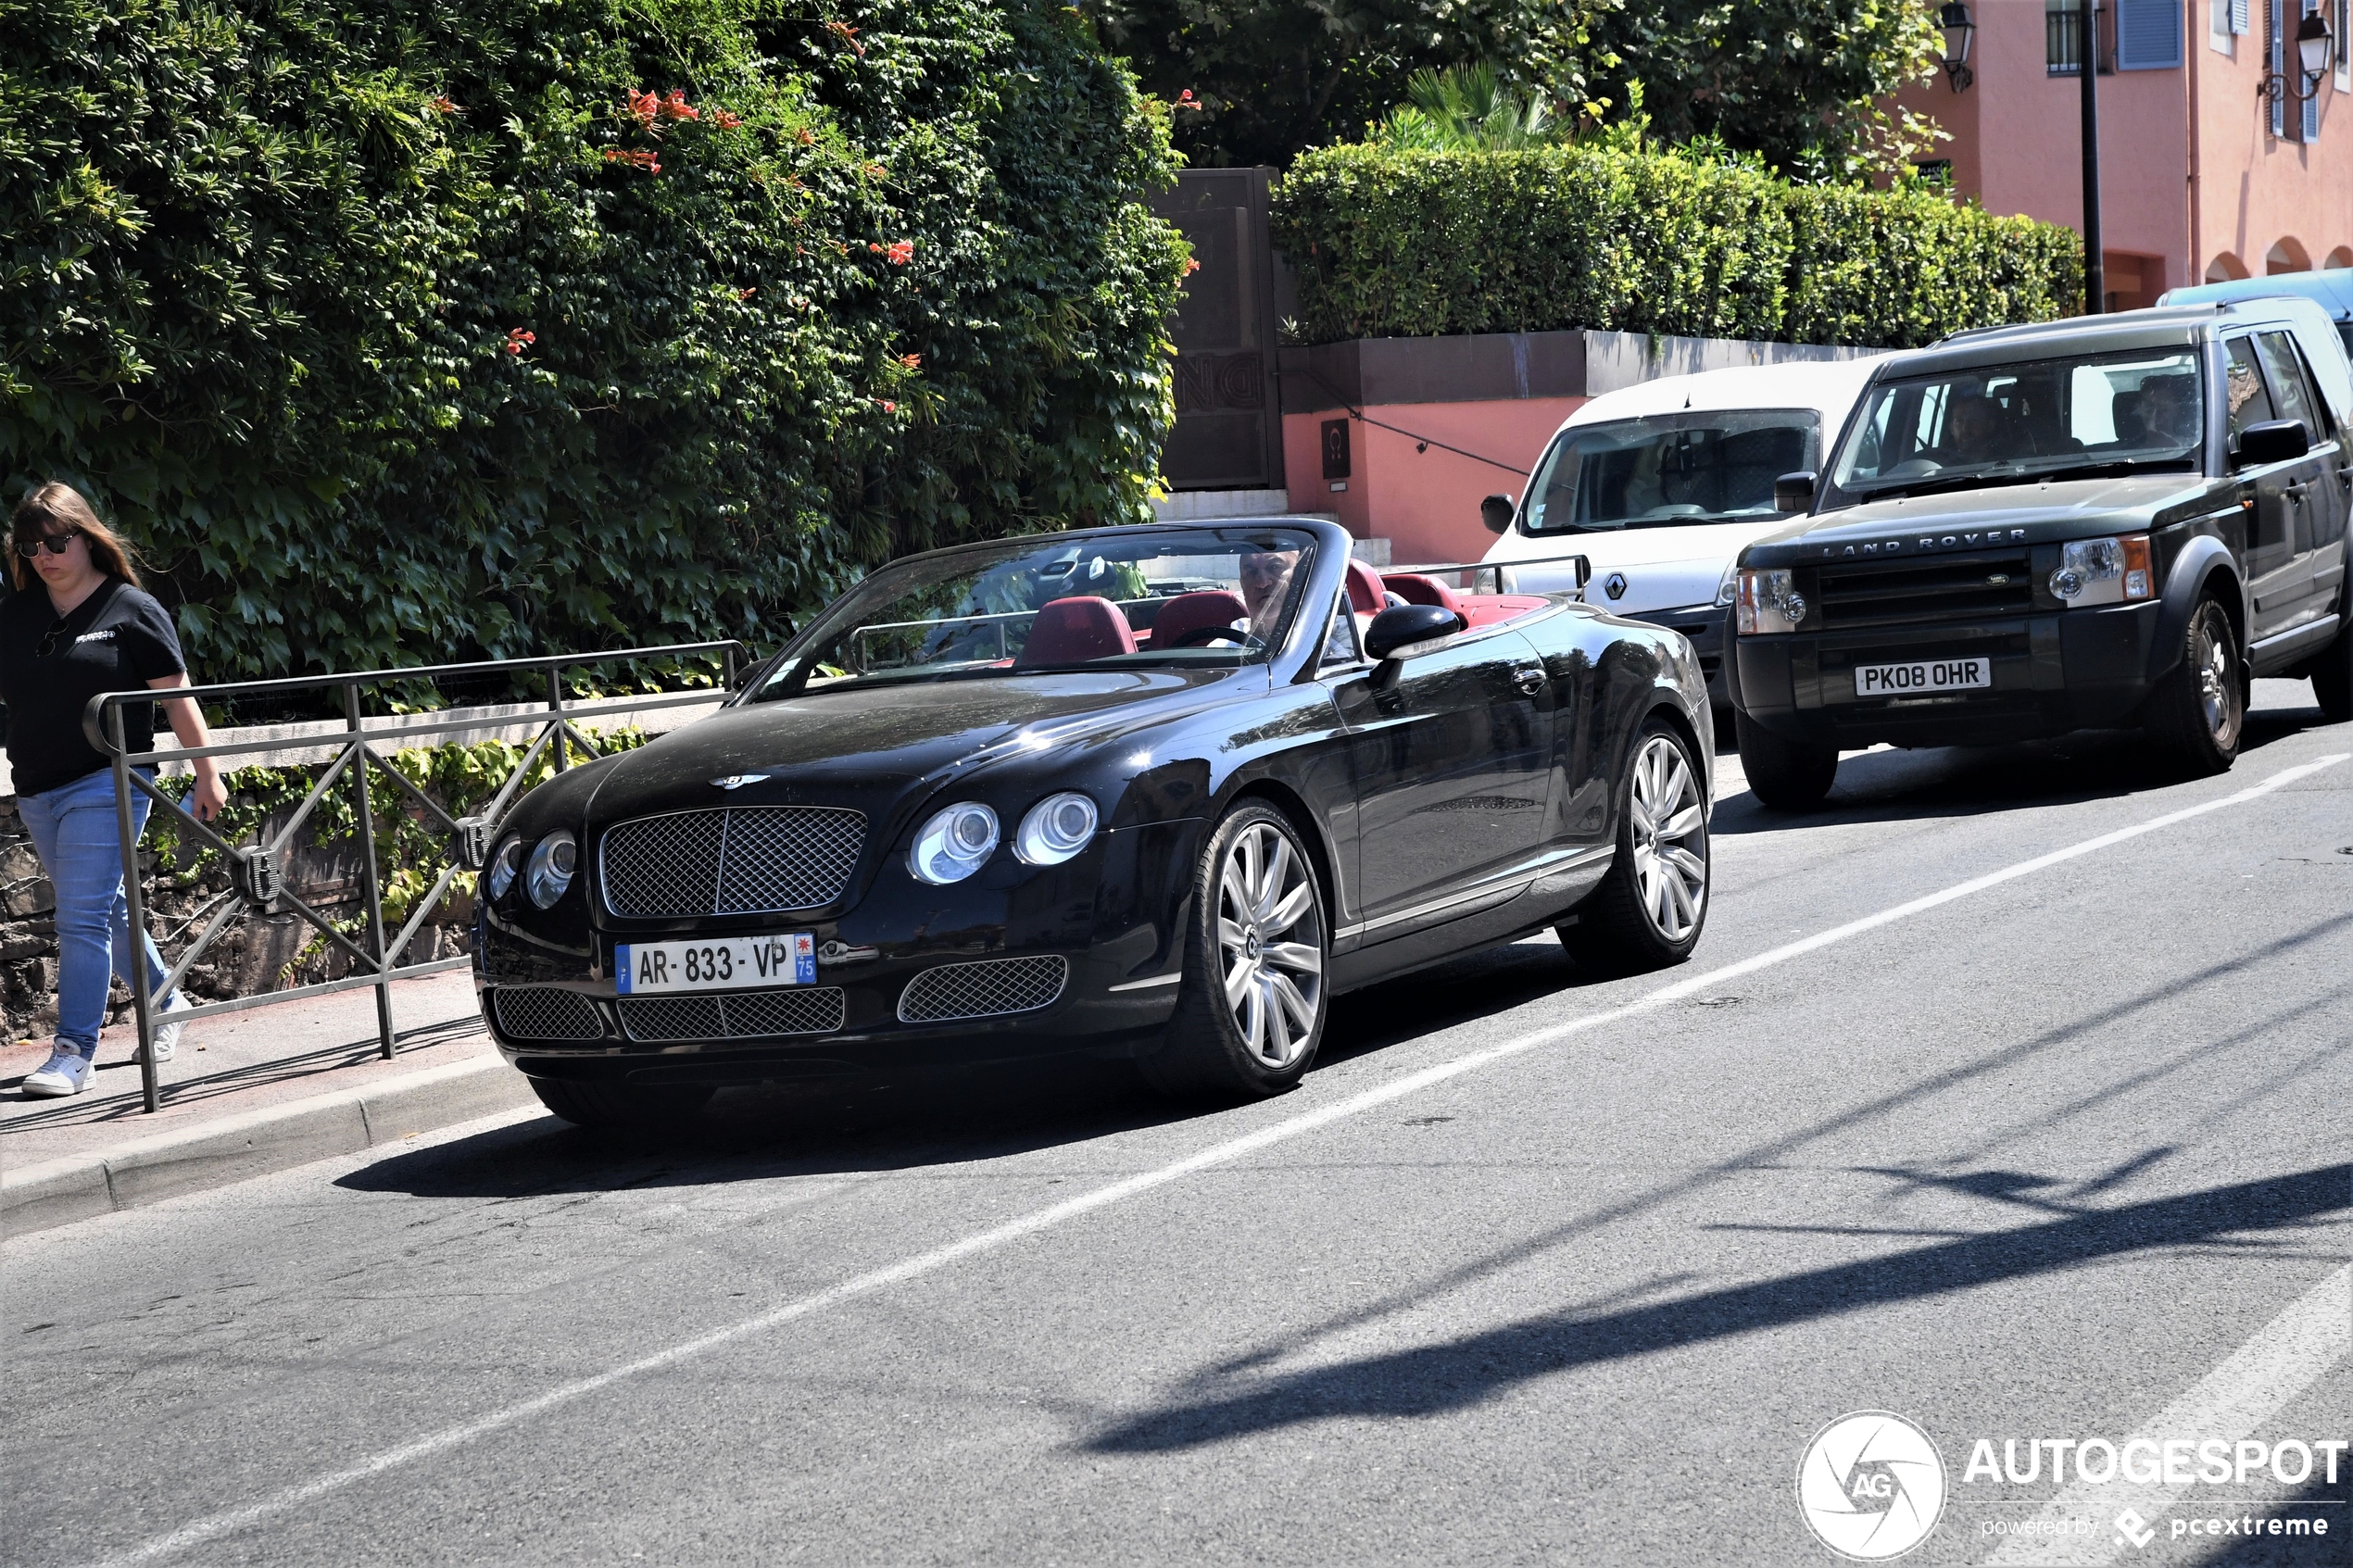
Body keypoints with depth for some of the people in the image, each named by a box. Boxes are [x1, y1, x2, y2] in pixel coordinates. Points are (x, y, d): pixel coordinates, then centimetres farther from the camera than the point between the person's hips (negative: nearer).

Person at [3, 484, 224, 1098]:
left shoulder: (131, 610, -3)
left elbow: (178, 698, -1)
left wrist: (208, 774, -2)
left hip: (106, 786, -6)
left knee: (82, 916, -12)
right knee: (108, 910, 17)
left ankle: (74, 1050, -8)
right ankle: (167, 1004, 36)